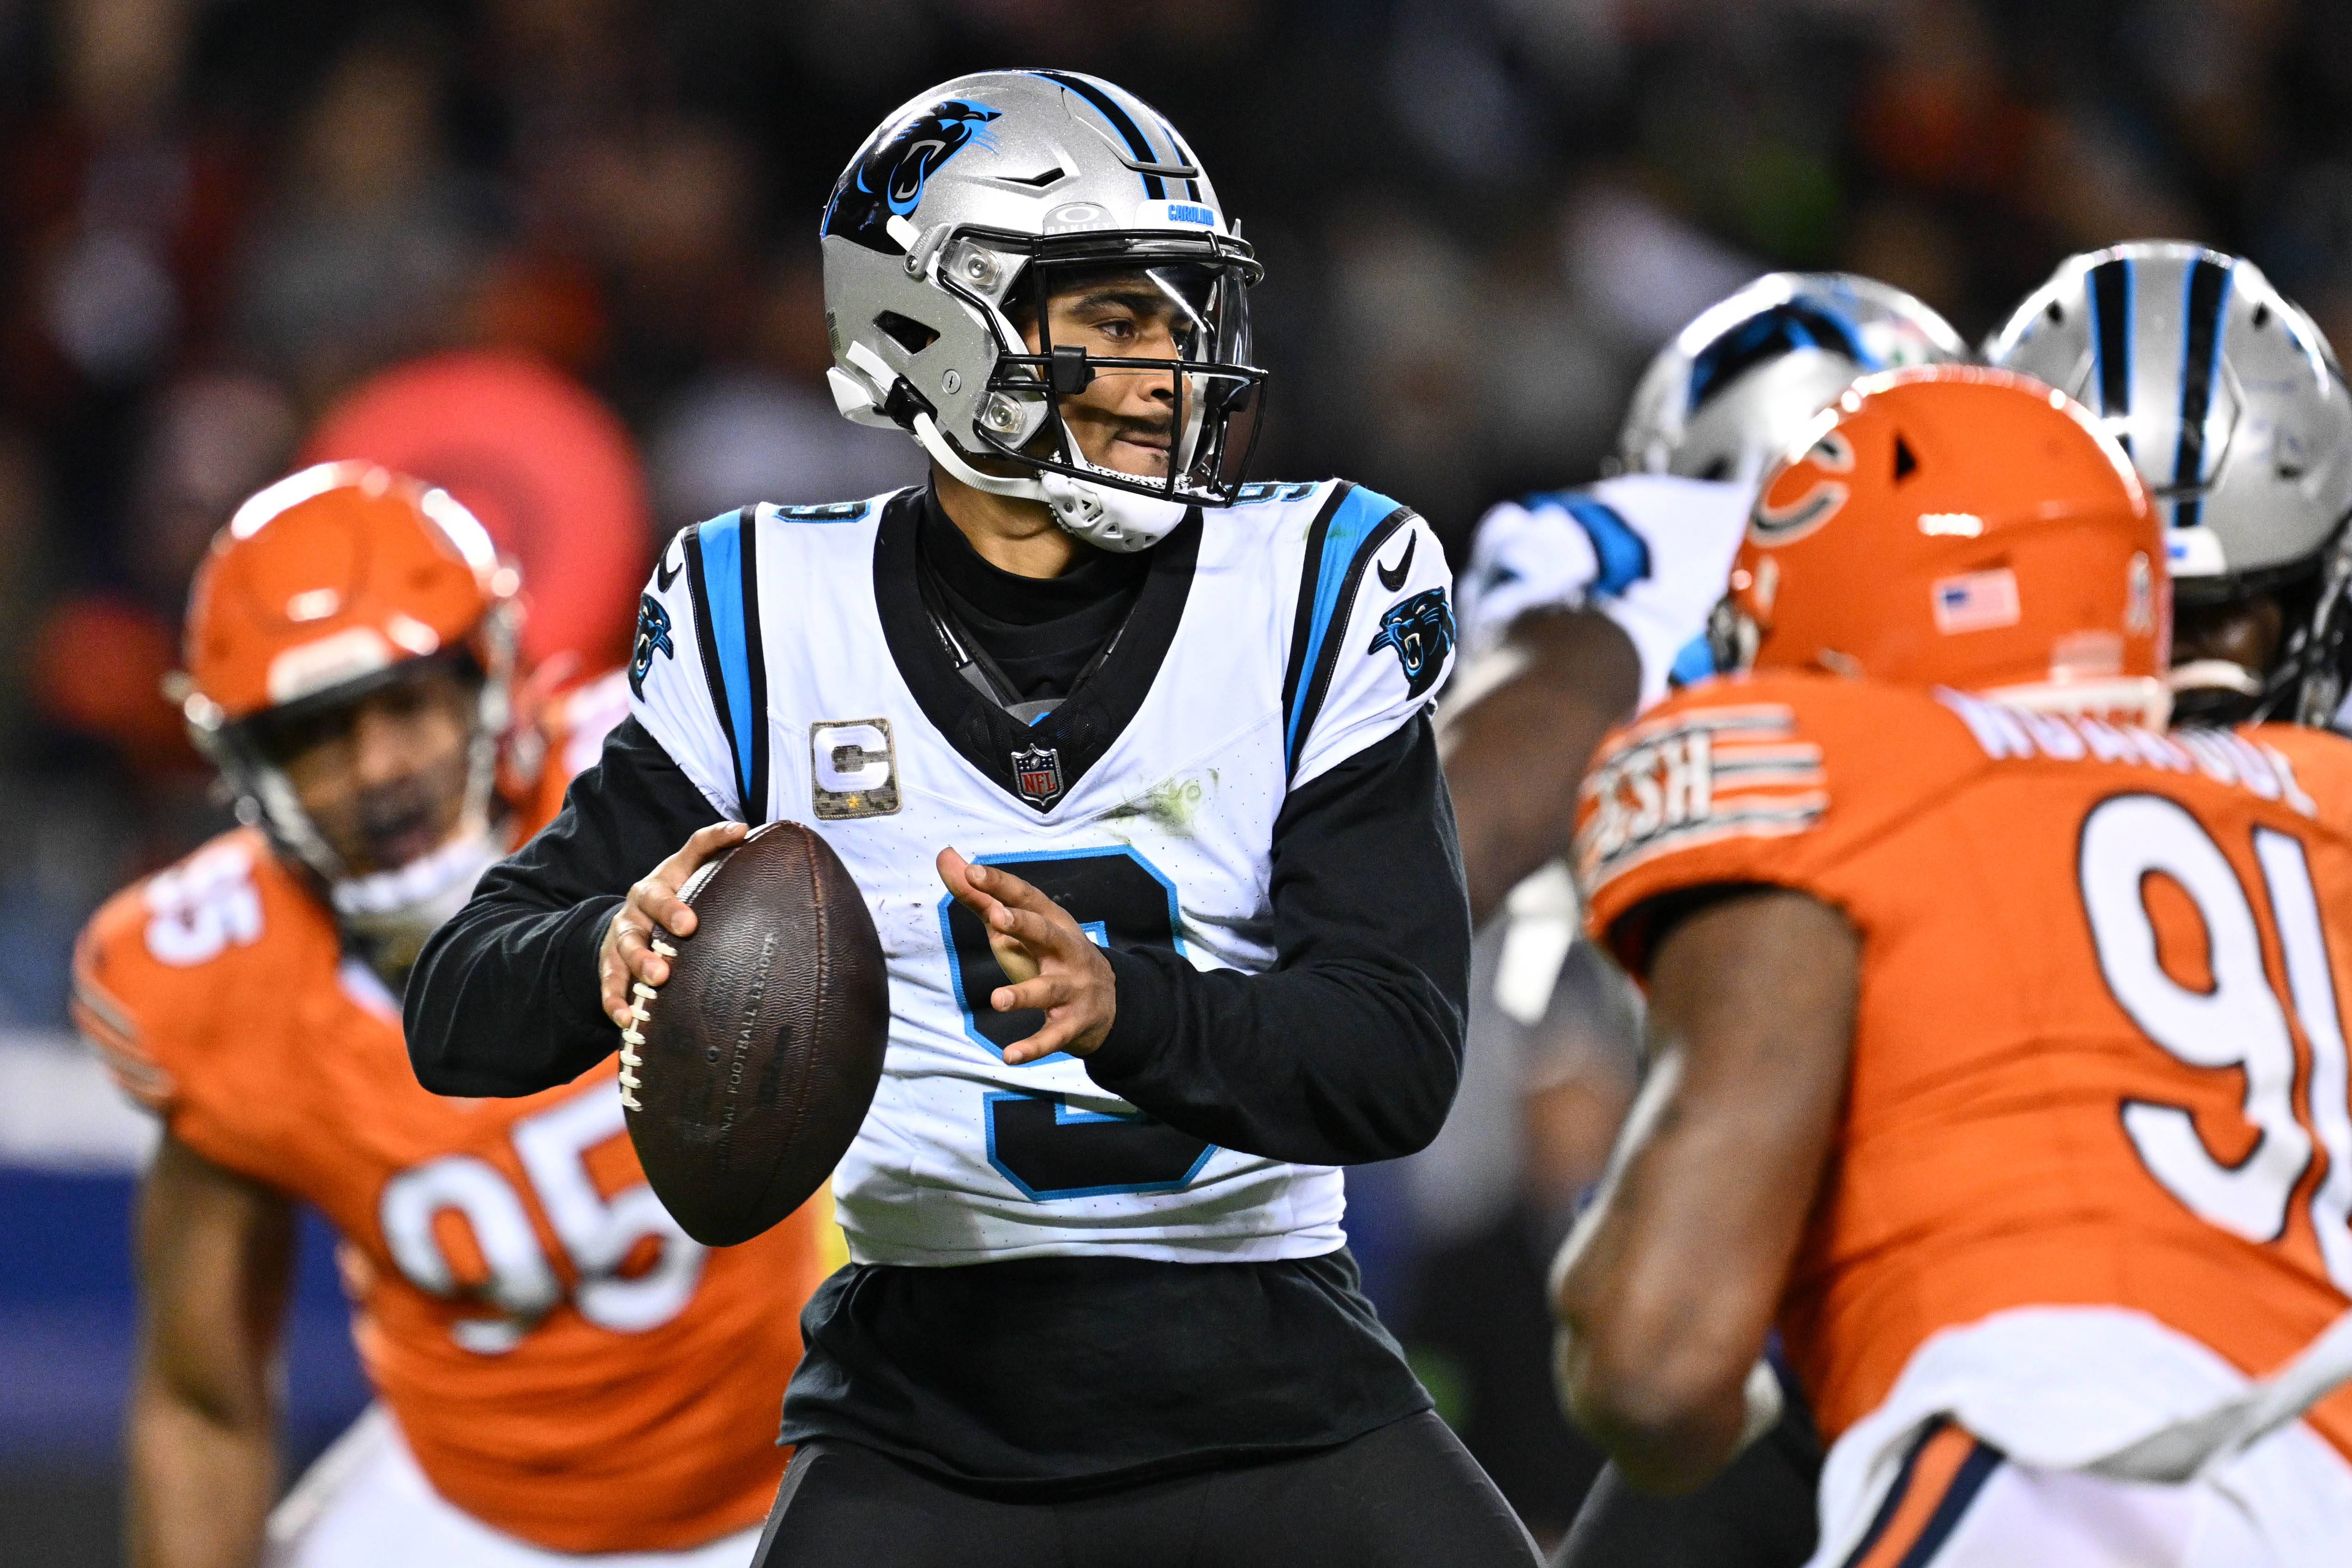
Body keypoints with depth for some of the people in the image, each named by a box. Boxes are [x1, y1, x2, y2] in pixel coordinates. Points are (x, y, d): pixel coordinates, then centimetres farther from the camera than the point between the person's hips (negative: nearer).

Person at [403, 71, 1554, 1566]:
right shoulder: (776, 620, 1)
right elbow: (460, 1015, 0)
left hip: (1272, 1392, 0)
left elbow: (1401, 1064, -11)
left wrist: (1120, 1006, -30)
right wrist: (617, 951, -24)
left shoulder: (1311, 595, -2)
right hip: (928, 1404, 0)